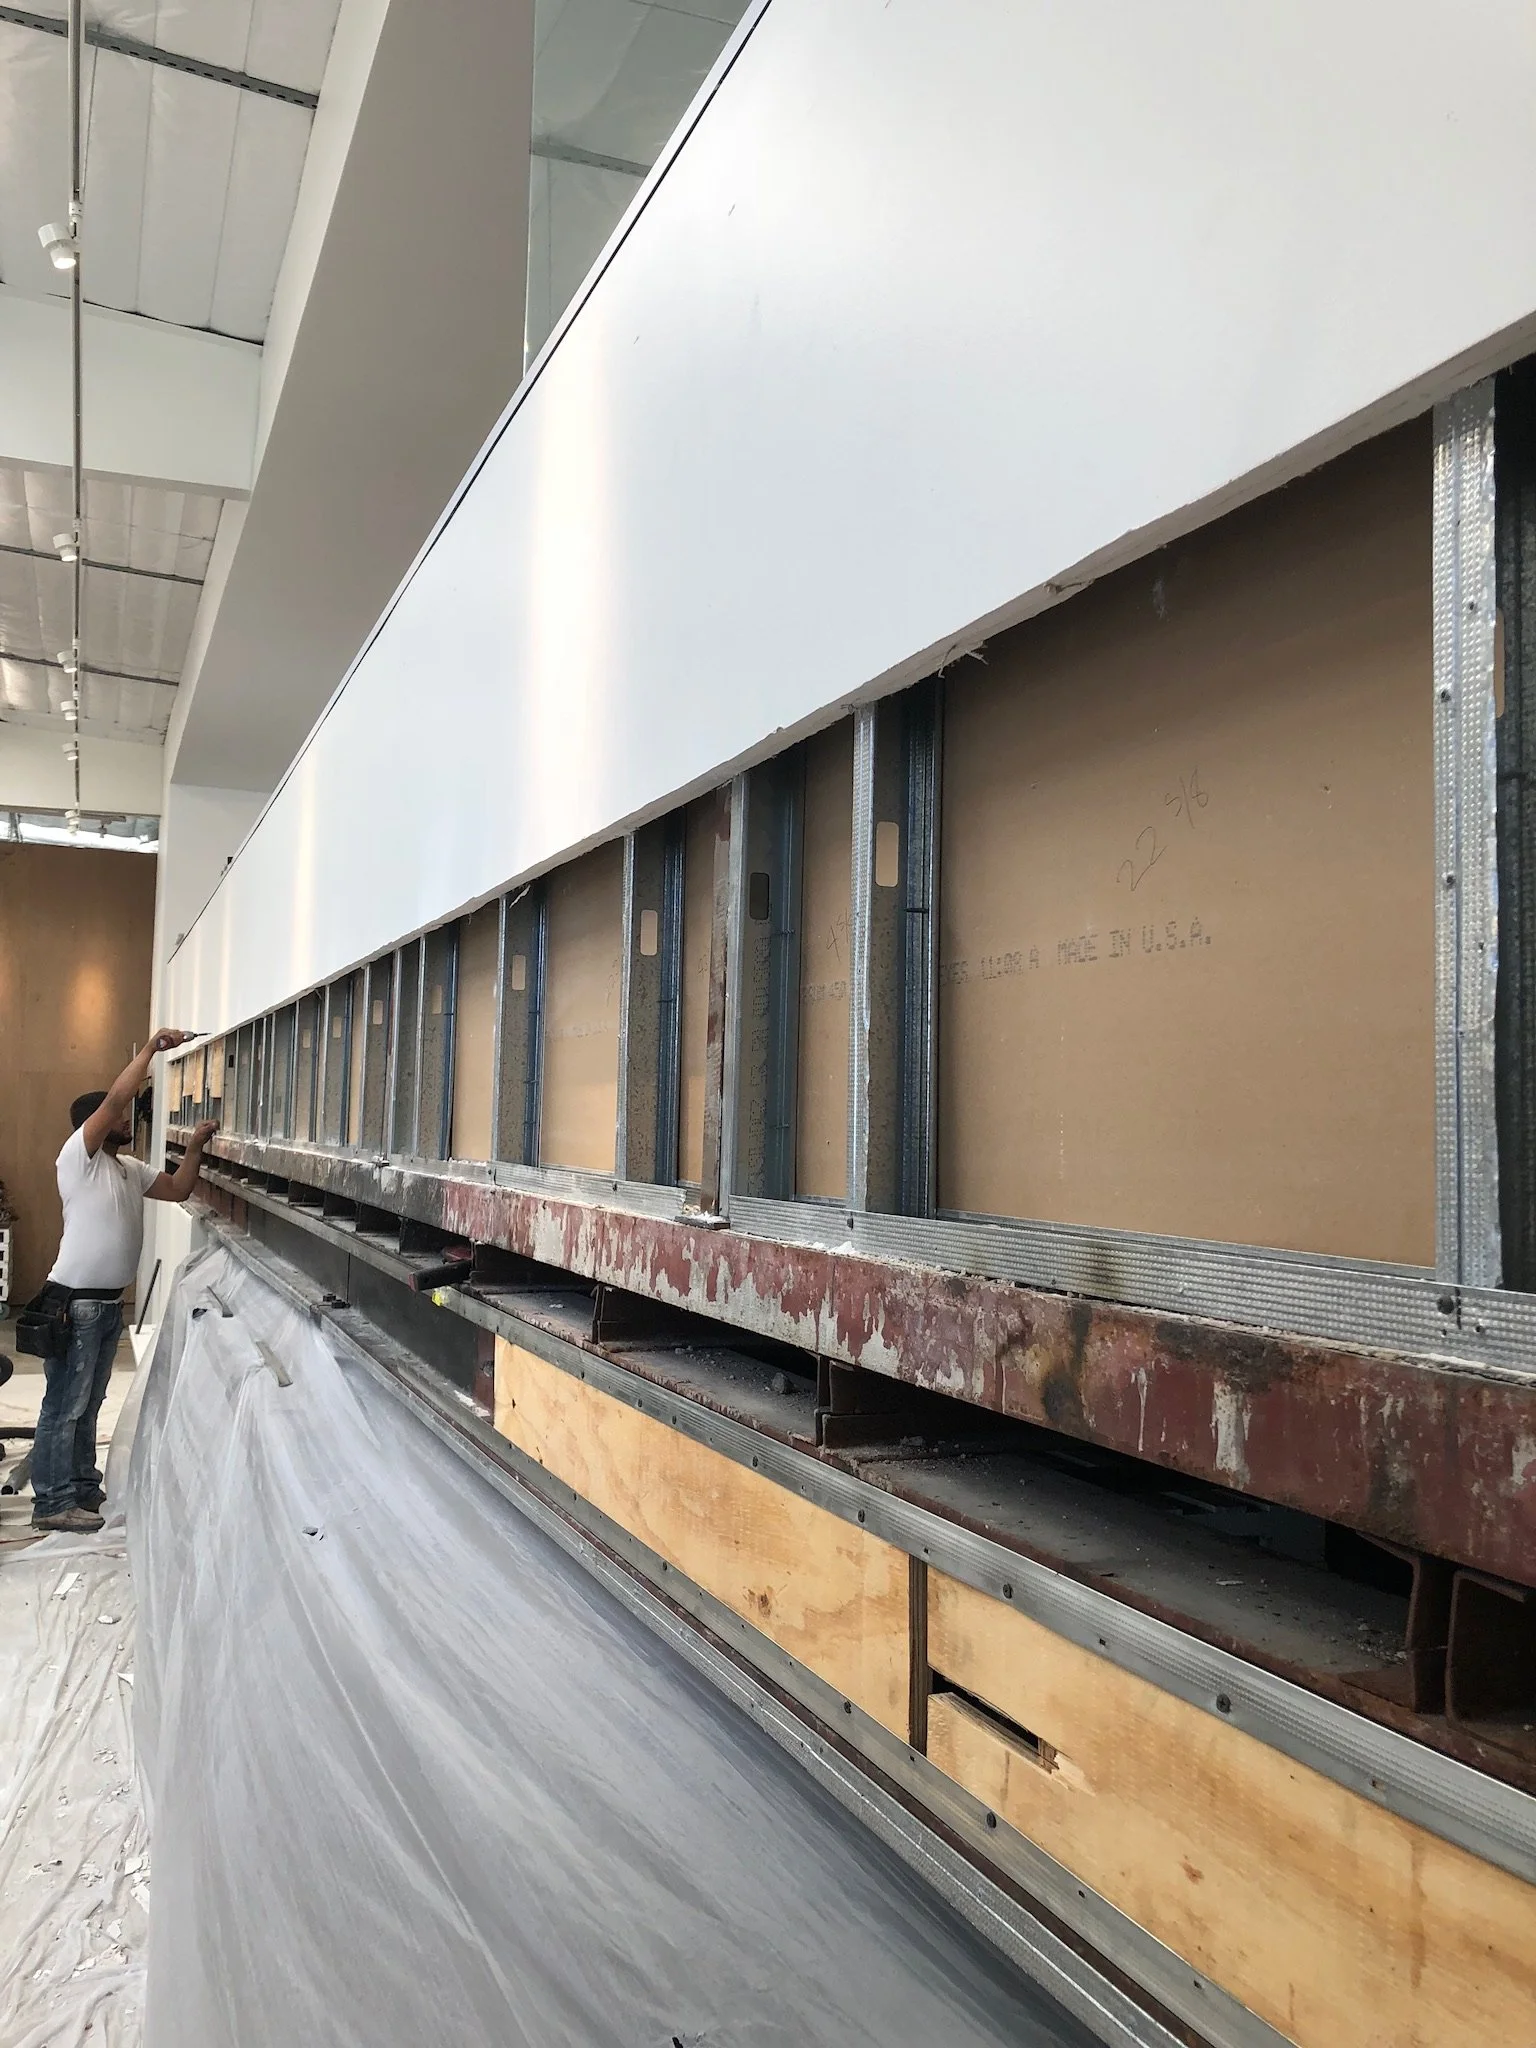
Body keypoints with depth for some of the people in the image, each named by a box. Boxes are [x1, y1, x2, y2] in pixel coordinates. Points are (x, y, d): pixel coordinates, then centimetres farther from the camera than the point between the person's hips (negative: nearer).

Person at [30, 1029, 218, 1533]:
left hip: (109, 1302, 9)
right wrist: (152, 1048, -20)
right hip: (75, 1303, -9)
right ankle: (51, 1503, 2)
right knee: (64, 1405, -3)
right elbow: (114, 1099, -22)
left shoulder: (130, 1168, 13)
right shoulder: (78, 1157, -11)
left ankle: (82, 1487, 25)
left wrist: (195, 1146, 4)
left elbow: (178, 1189, 18)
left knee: (88, 1403, 16)